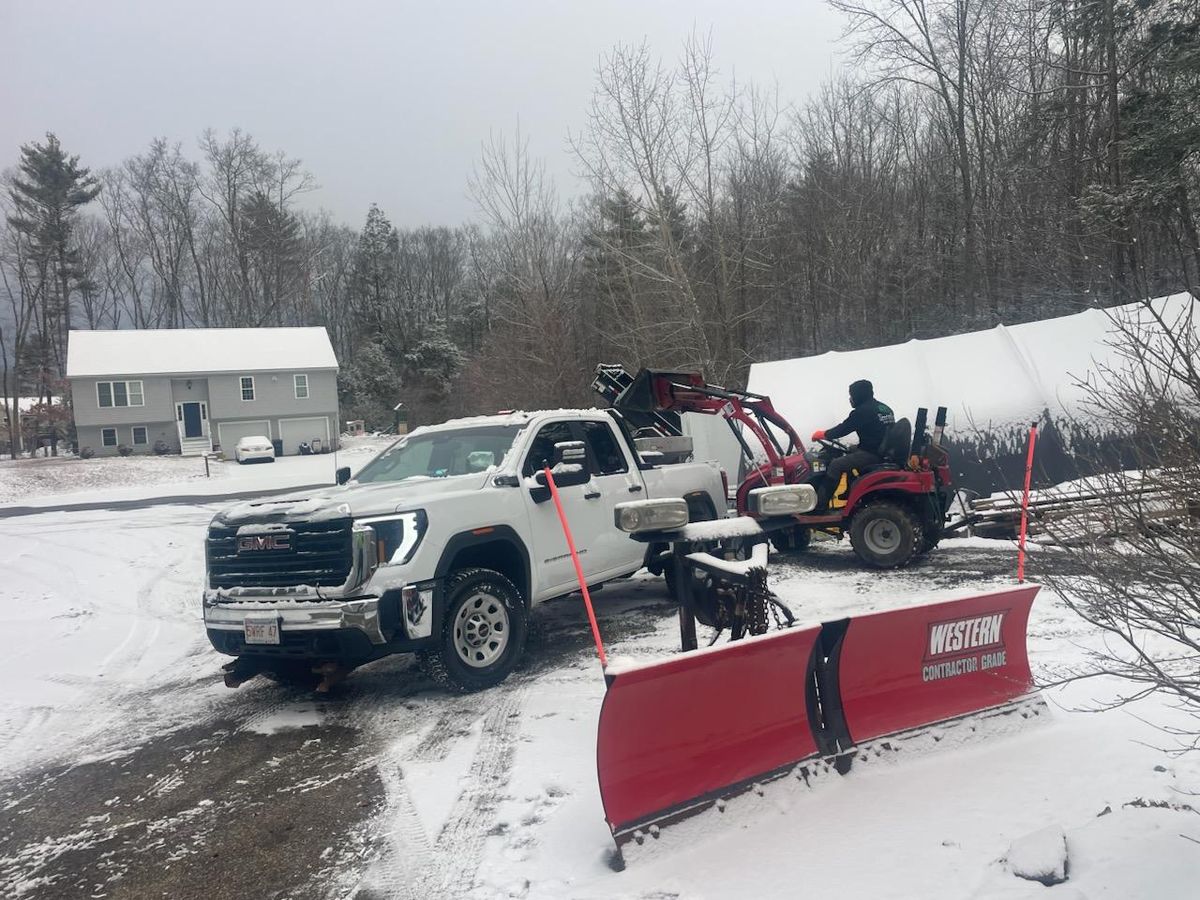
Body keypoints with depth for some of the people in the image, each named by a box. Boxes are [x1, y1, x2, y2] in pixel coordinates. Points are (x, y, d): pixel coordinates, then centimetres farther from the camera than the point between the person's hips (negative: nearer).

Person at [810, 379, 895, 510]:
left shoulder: (862, 411, -12)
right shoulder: (885, 409, 15)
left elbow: (841, 430, -8)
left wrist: (821, 434, 7)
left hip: (872, 454, -9)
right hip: (885, 452, 9)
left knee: (836, 465, -8)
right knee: (848, 456, 25)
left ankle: (819, 503, -10)